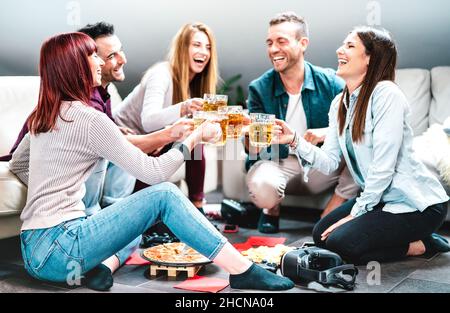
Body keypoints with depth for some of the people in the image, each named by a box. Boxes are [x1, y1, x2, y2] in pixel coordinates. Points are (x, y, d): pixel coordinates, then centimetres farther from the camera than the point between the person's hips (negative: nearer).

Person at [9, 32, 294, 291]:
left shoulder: (44, 115, 12)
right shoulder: (88, 118, -14)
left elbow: (17, 165, 27)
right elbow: (154, 172, -15)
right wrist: (196, 137, -3)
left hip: (34, 252, 9)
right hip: (57, 251, -9)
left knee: (140, 221, 25)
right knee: (163, 195, -10)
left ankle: (100, 267, -2)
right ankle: (243, 271, -12)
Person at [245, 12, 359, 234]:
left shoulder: (329, 82, -6)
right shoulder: (259, 89, -4)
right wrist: (249, 138, -33)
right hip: (278, 165, 0)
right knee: (261, 184, -36)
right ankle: (272, 209, 3)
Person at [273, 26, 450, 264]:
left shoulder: (386, 93, -19)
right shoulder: (339, 104, 6)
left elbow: (383, 166, -22)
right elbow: (329, 162, 0)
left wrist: (356, 213, -15)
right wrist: (294, 141, -14)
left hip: (416, 203, -9)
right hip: (378, 198, 9)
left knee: (340, 243, -19)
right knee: (320, 235, 7)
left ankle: (421, 244, 0)